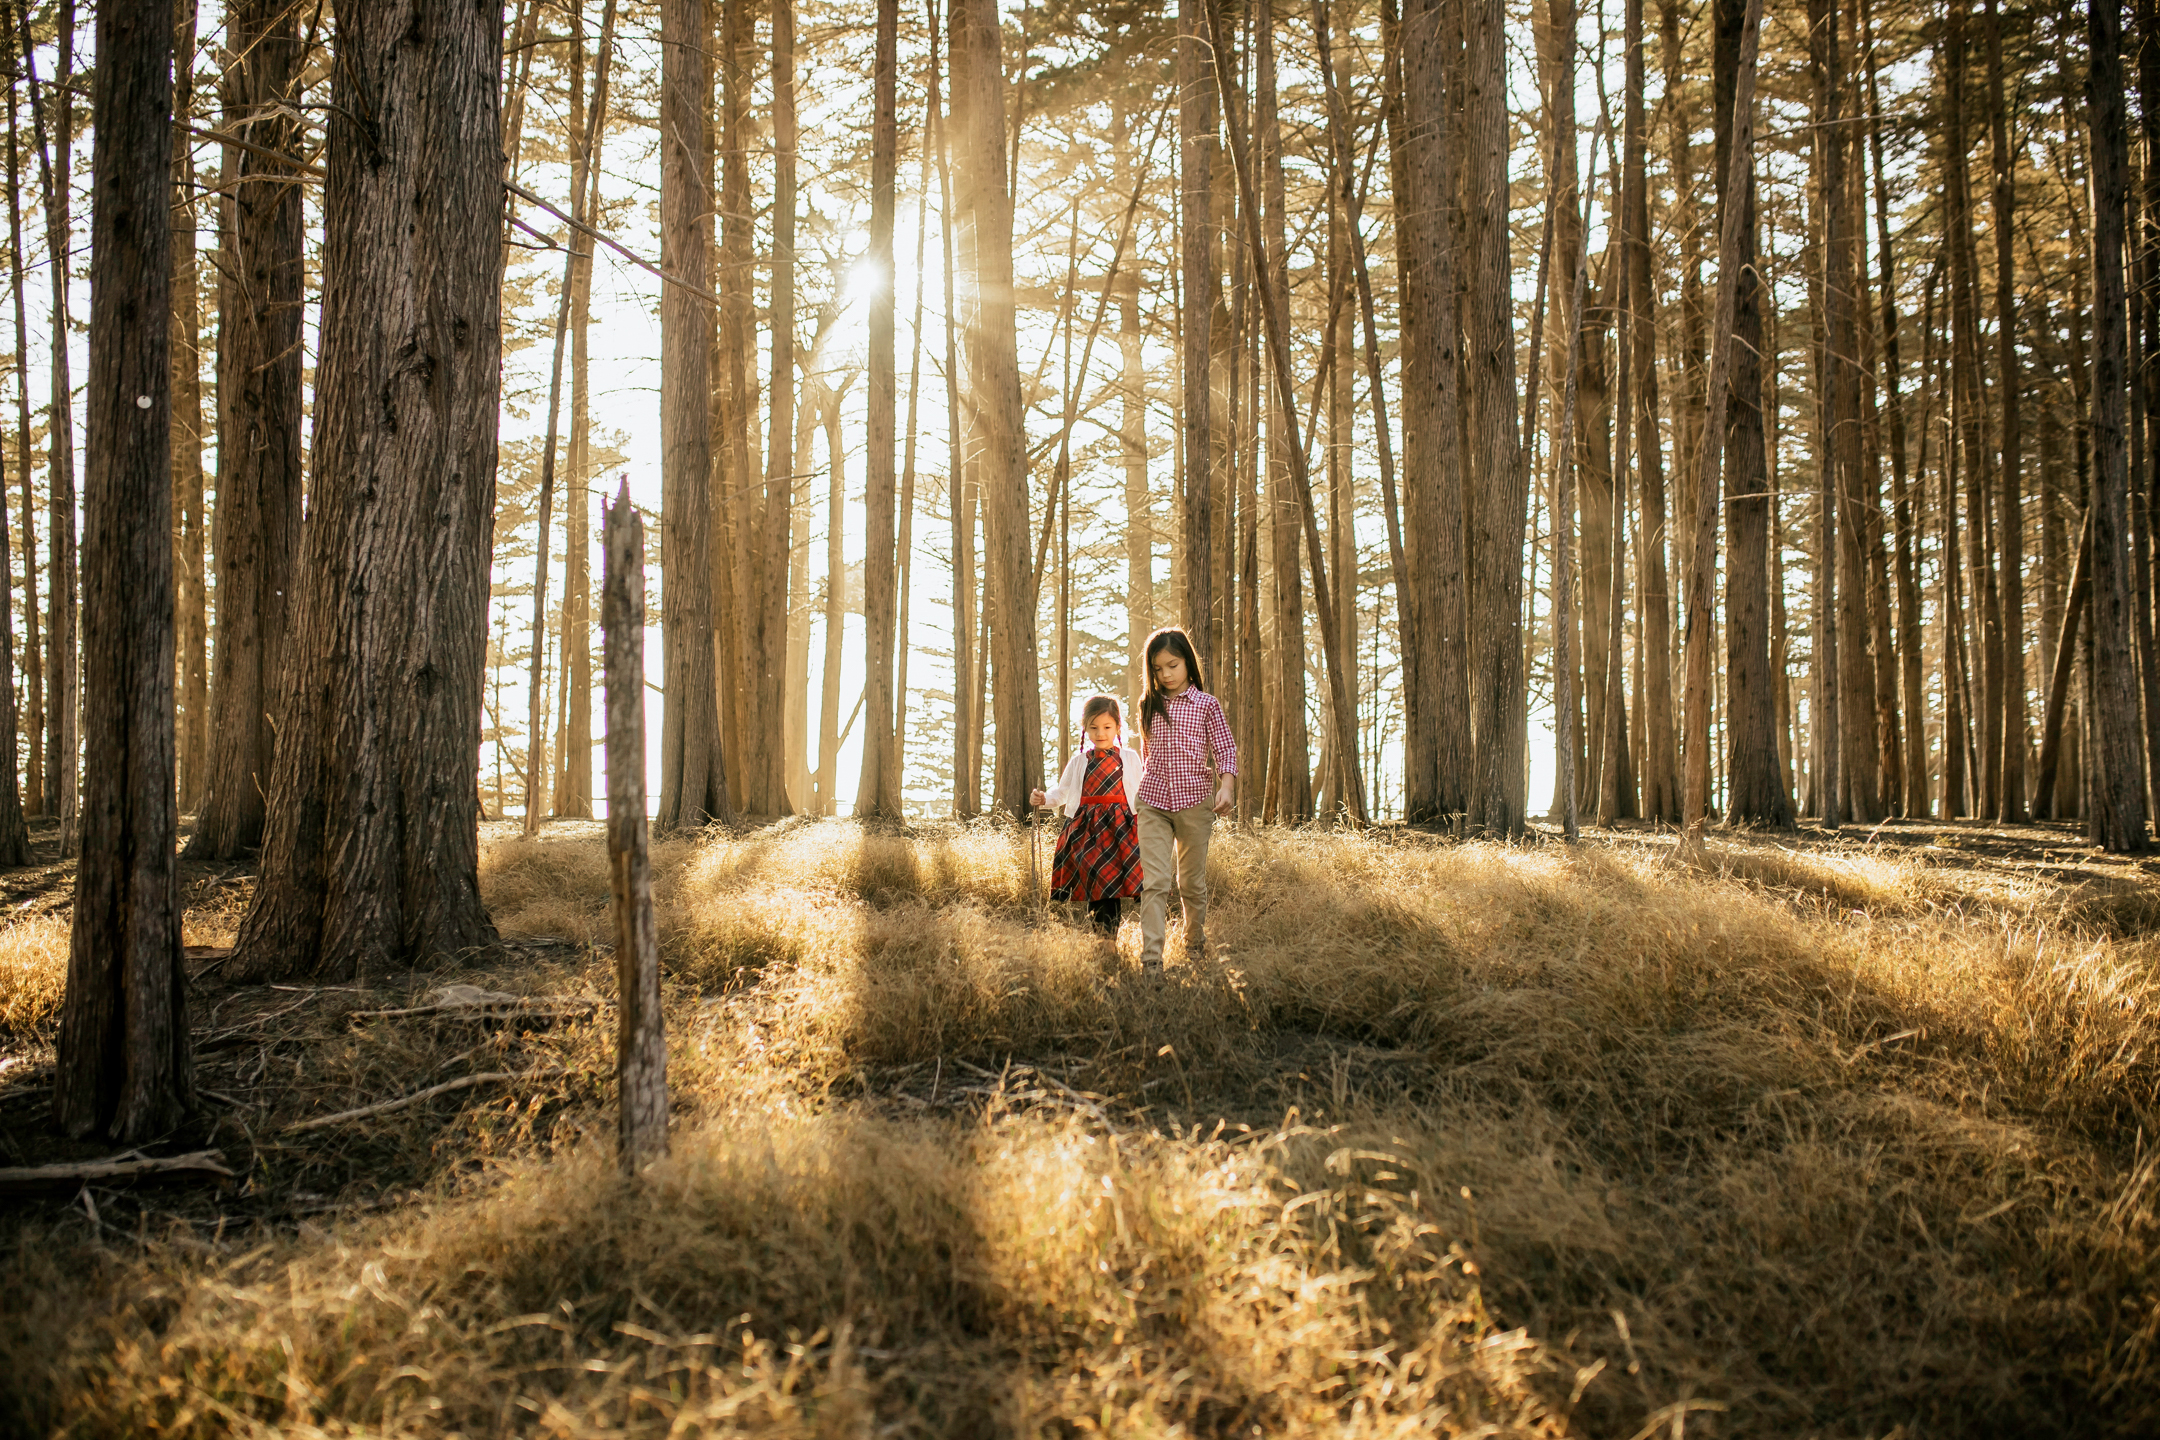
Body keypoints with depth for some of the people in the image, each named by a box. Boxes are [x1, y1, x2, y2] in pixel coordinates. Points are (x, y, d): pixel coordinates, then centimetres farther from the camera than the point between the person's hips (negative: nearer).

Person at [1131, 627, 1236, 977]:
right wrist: (1136, 801, 21)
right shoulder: (1149, 706, 10)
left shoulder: (1206, 705, 1)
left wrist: (1226, 788, -18)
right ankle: (1151, 959, -17)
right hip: (1153, 803, 1)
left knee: (1192, 880, 12)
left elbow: (1225, 752, -2)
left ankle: (1195, 941, 34)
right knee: (1154, 881, -11)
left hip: (1194, 803, -1)